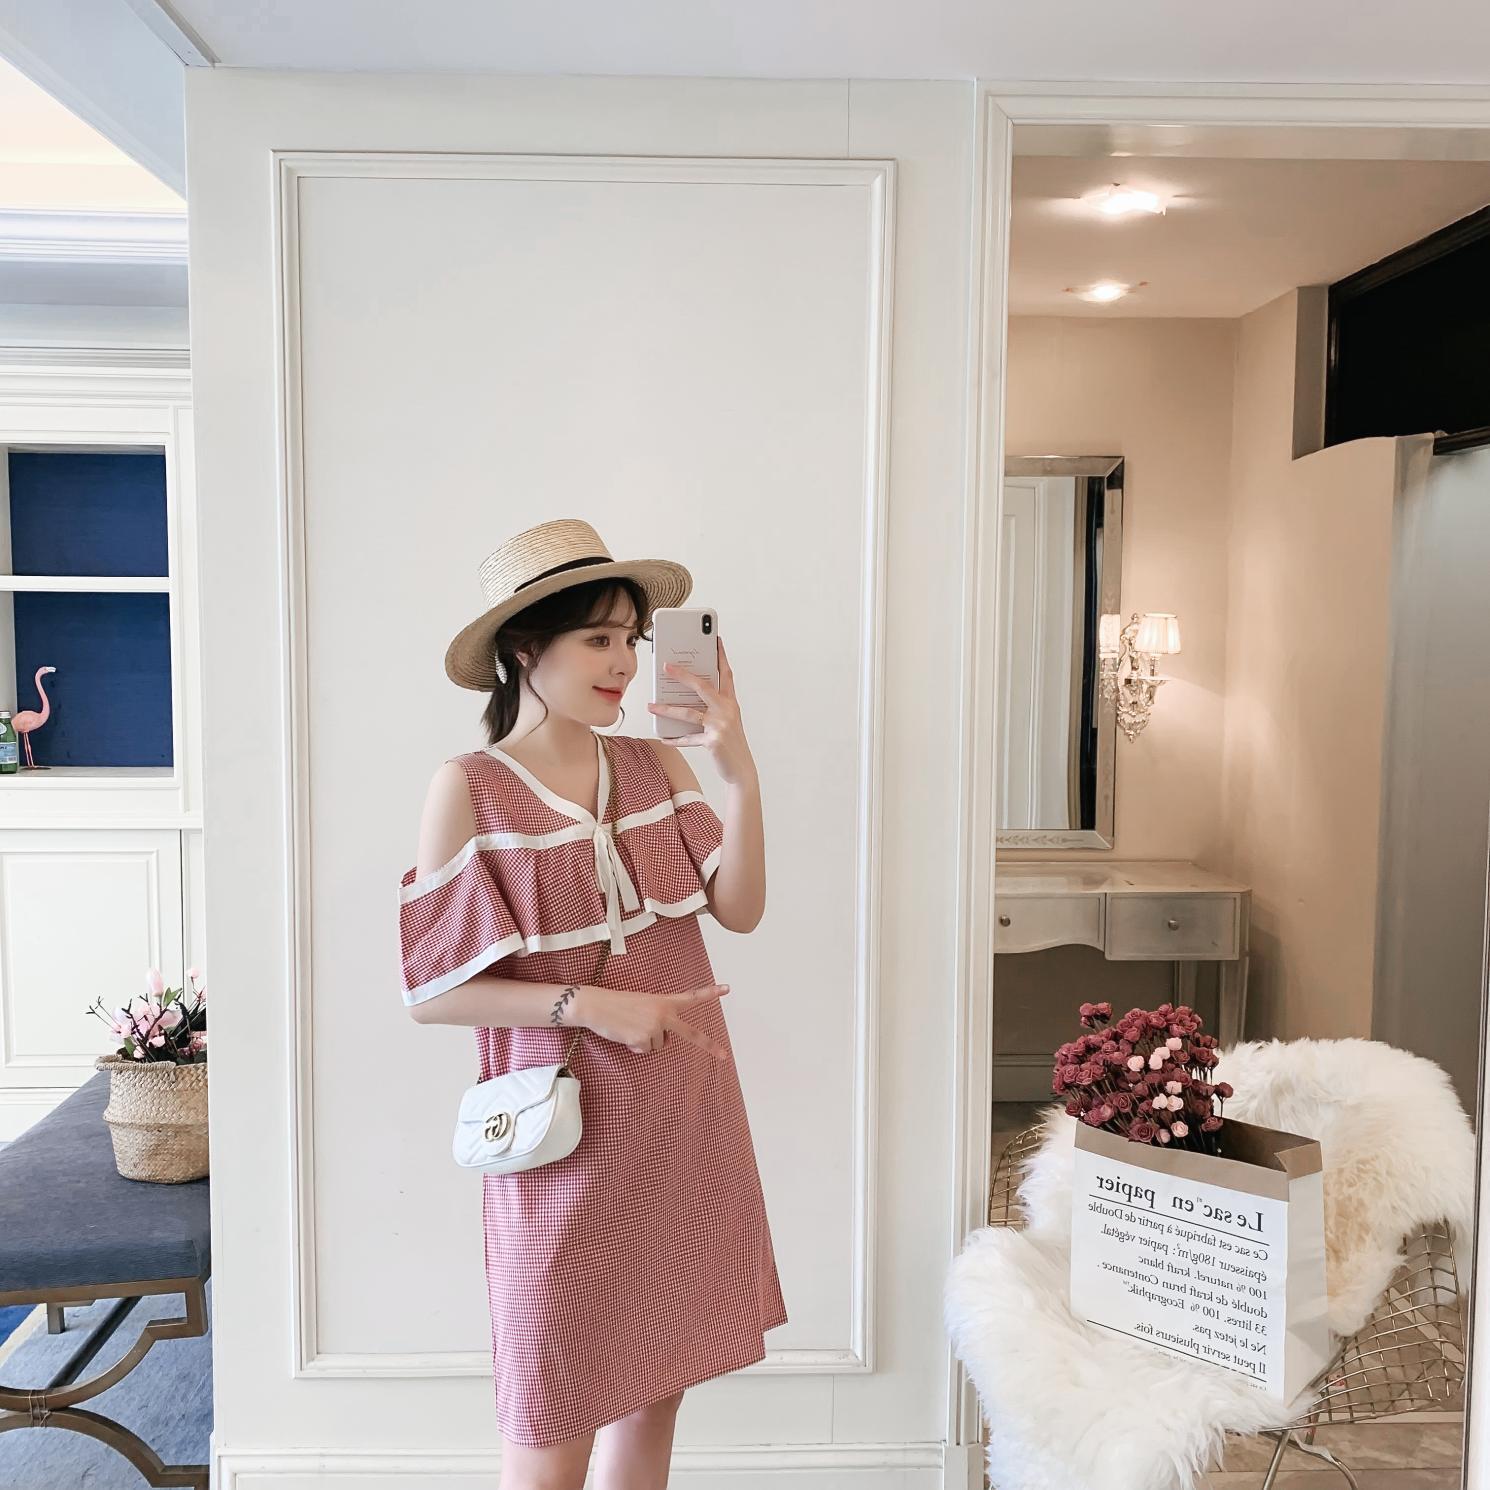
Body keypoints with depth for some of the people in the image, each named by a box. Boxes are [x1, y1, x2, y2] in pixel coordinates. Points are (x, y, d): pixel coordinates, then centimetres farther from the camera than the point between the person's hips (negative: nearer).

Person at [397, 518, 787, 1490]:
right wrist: (587, 1005, -19)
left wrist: (739, 769, -16)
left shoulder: (656, 765, 3)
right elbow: (432, 991, -10)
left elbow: (741, 909, -5)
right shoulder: (471, 788, -10)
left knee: (656, 1386, 17)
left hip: (686, 1116, 5)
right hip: (568, 1131, -4)